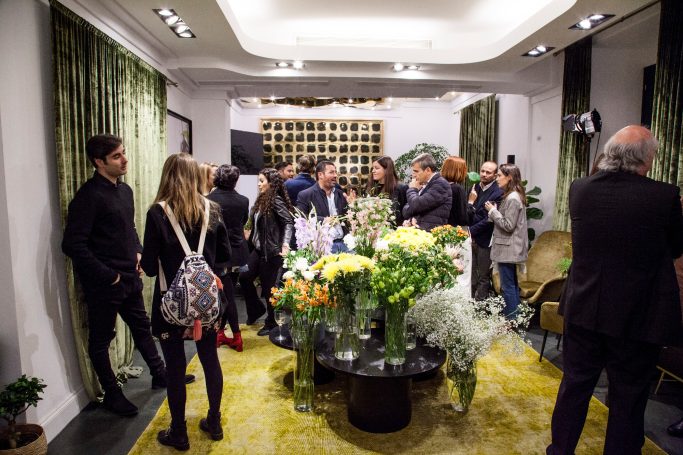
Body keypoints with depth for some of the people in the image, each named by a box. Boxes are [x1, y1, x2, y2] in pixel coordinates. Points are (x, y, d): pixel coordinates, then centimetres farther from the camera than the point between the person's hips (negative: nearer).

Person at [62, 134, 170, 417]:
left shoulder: (124, 190, 8)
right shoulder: (89, 196, -17)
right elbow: (73, 245, -21)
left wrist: (138, 252, 5)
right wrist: (109, 275, -18)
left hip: (130, 277, 8)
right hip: (103, 284, -8)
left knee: (142, 327, 20)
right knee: (101, 339, 11)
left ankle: (159, 375, 37)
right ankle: (112, 395, 27)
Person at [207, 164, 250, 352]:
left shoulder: (208, 200, -15)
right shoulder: (243, 201, -4)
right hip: (237, 253, 4)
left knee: (227, 295, 4)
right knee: (227, 293, 15)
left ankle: (236, 336, 6)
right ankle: (220, 332, 25)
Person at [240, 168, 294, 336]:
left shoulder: (276, 201, -15)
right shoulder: (261, 200, 10)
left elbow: (289, 222, -22)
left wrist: (285, 243, -32)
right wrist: (251, 241, 14)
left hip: (271, 251, -8)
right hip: (258, 249, 8)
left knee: (268, 286, 2)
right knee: (244, 277, 10)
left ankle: (271, 322, 20)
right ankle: (257, 308, 31)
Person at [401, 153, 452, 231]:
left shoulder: (440, 184, -8)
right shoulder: (423, 184, 18)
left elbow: (417, 205, -19)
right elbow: (406, 211, 17)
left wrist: (412, 189, 0)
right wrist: (409, 220, -6)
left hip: (430, 230, -7)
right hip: (416, 228, 8)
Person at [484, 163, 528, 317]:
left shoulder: (513, 198, -18)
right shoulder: (512, 196, 13)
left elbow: (508, 225, -20)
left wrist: (493, 211, -13)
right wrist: (494, 210, 6)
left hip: (507, 248, -10)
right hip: (510, 248, 10)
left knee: (507, 286, -4)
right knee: (512, 284, 16)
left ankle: (511, 320, 3)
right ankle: (515, 317, 26)